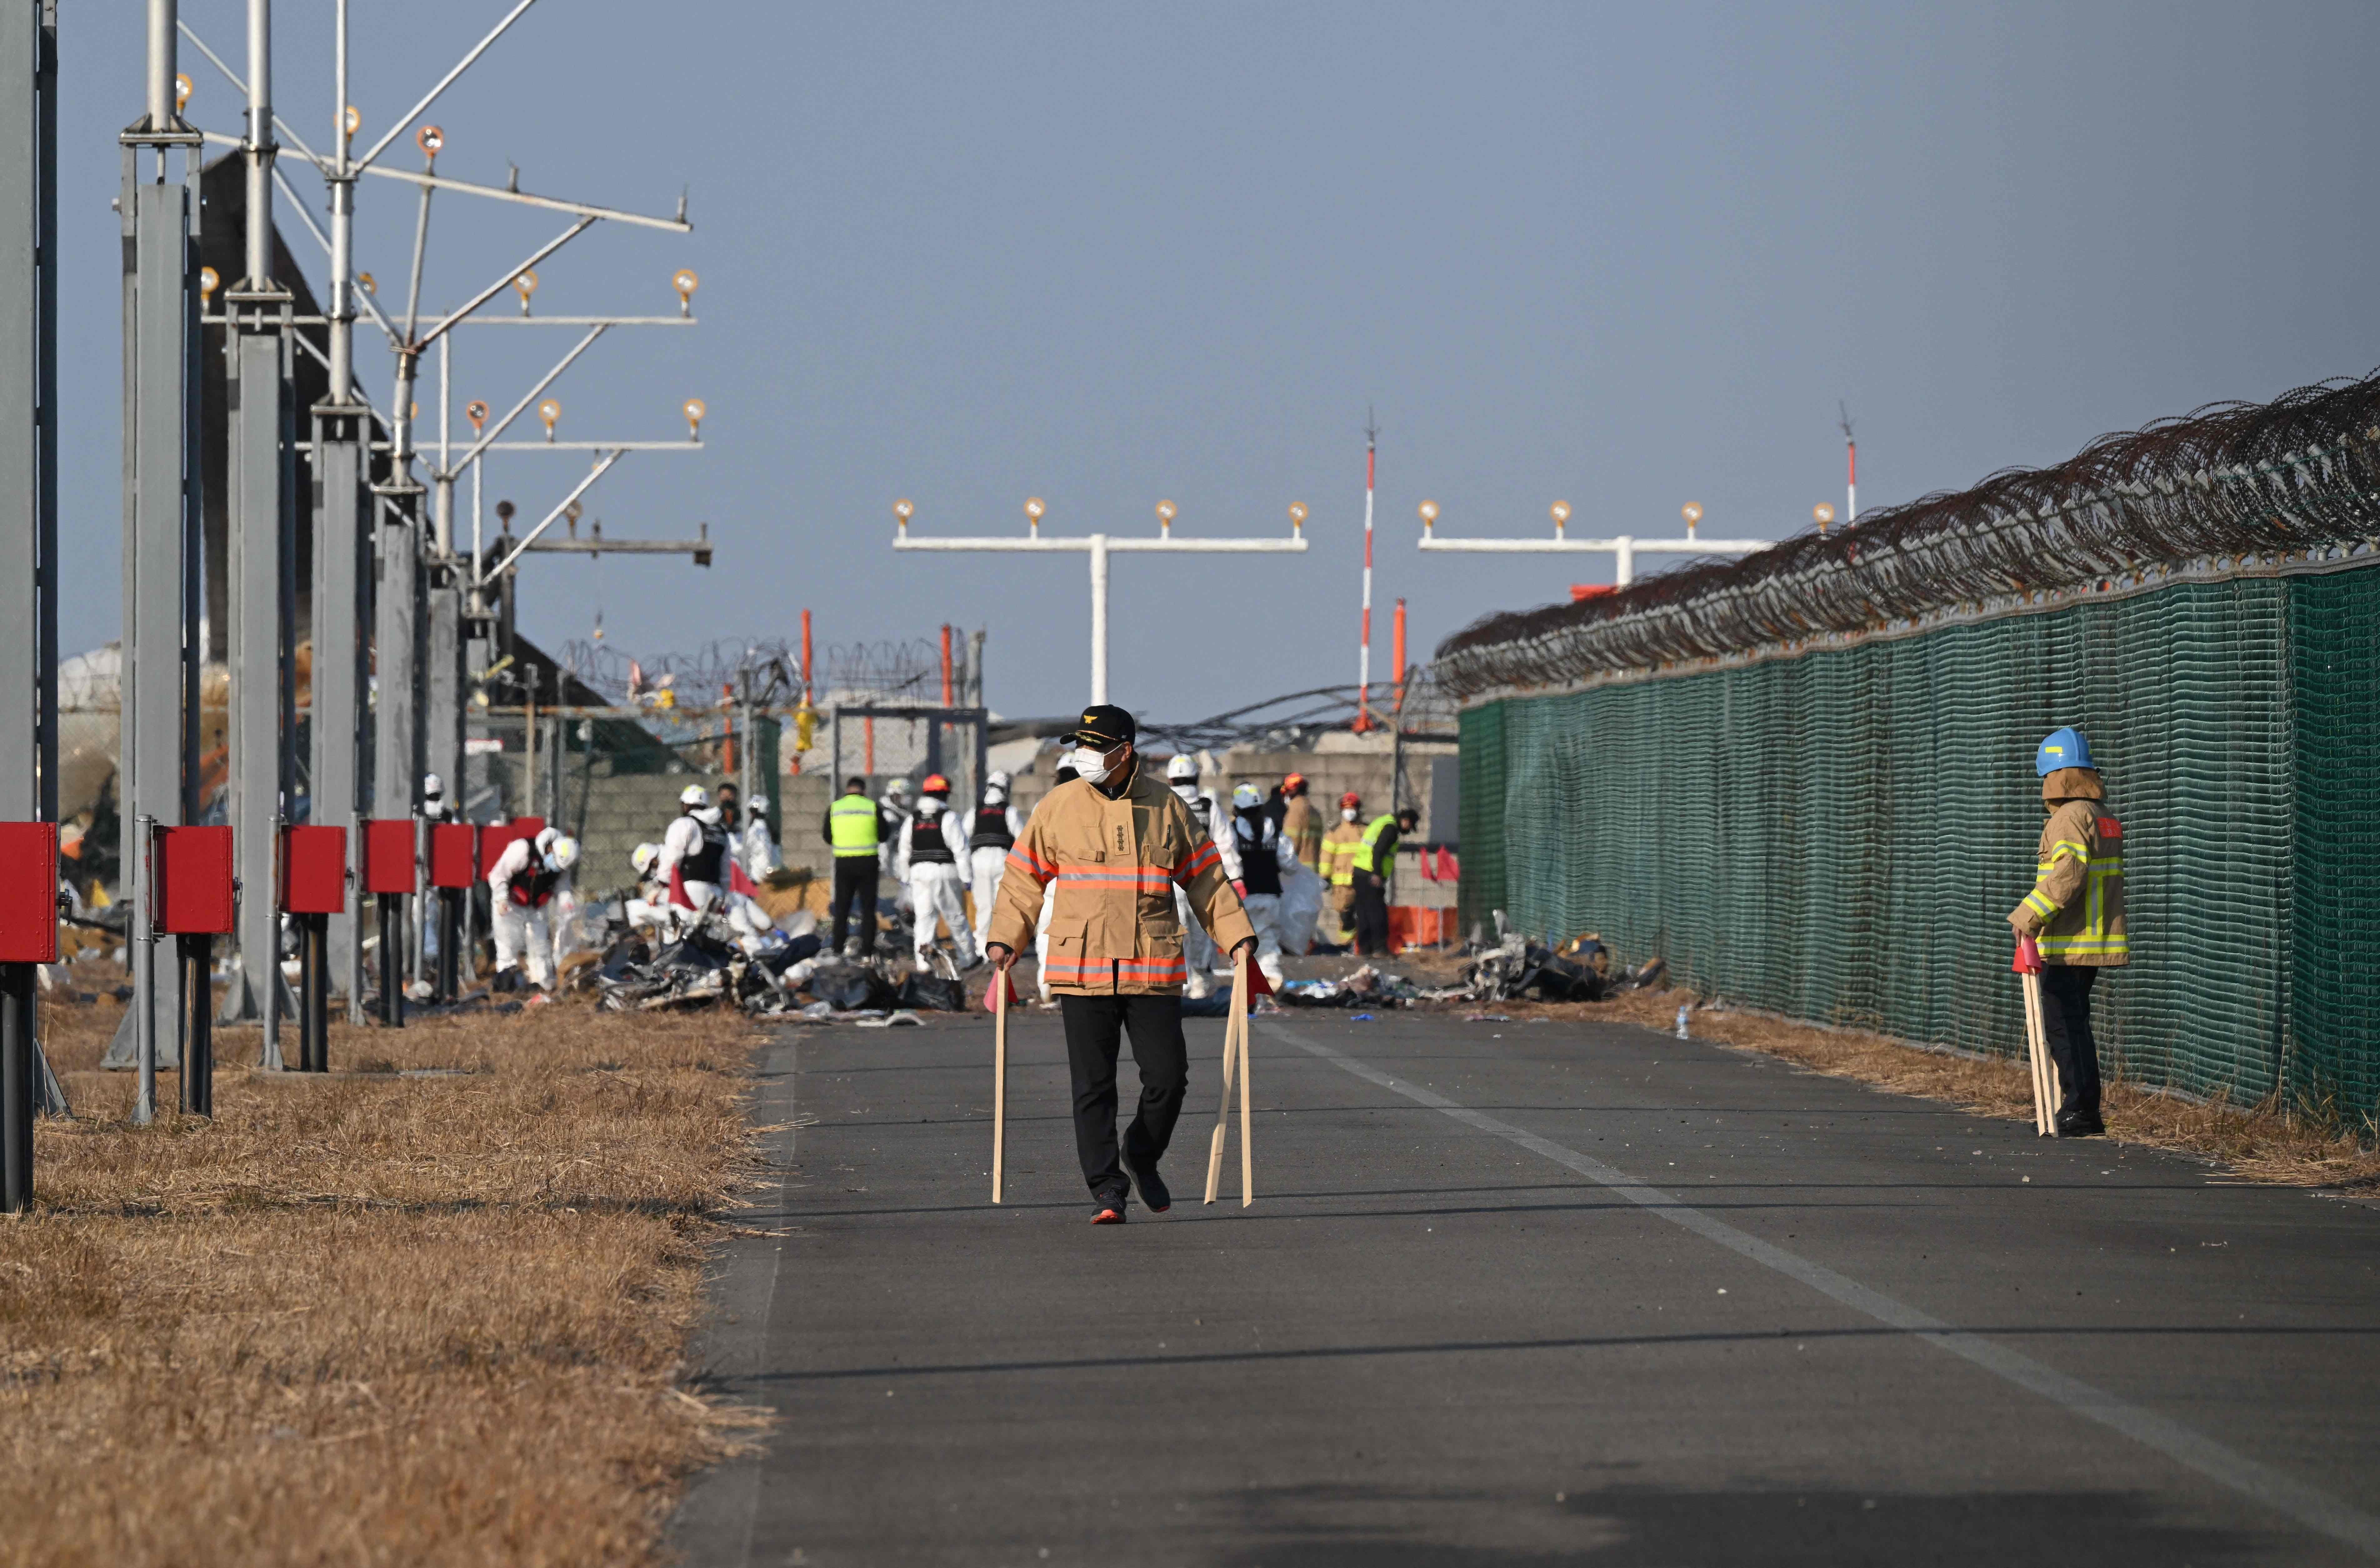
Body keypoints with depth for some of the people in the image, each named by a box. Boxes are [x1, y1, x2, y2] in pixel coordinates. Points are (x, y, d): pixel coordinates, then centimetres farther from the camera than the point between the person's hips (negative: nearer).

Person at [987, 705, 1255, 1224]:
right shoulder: (1059, 807, 3)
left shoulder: (1167, 807, 5)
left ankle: (1142, 1158, 24)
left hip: (1153, 972, 1)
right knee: (1093, 1086, -3)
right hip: (1082, 971, 0)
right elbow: (1023, 876, 10)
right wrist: (1005, 940, 2)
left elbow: (1206, 878, 12)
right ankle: (1107, 1188, 4)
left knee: (1167, 1078, -2)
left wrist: (1237, 937, 5)